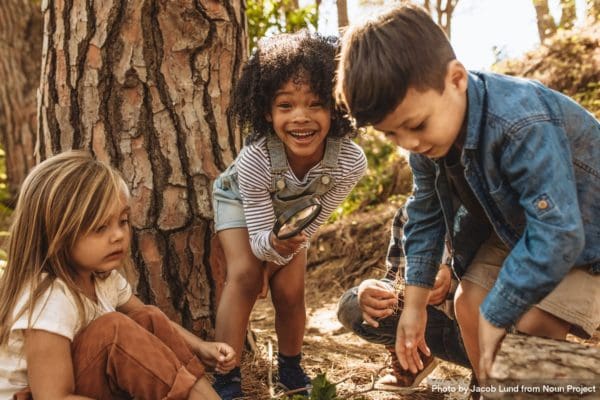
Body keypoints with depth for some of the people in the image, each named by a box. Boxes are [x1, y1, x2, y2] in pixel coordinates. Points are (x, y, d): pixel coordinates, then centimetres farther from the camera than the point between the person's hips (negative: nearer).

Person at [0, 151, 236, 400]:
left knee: (149, 320, -6)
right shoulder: (50, 301, -29)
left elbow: (149, 325, 10)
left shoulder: (102, 276, -3)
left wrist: (201, 349, -7)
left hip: (83, 379, 8)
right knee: (114, 330, -28)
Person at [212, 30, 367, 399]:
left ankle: (291, 368, 20)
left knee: (289, 289, -8)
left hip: (293, 212, 2)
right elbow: (258, 237, -32)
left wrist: (280, 256, -15)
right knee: (246, 275, -22)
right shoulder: (254, 160, -42)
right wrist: (274, 244, -55)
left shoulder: (351, 162, -36)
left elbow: (314, 221, -21)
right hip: (242, 201, -2)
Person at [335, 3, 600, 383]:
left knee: (534, 323, -22)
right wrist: (415, 303, -3)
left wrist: (496, 316, -32)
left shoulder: (522, 124, -40)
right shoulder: (427, 138, -16)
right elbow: (425, 215, -2)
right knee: (469, 303, -4)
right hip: (512, 227, 7)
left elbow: (556, 235, -40)